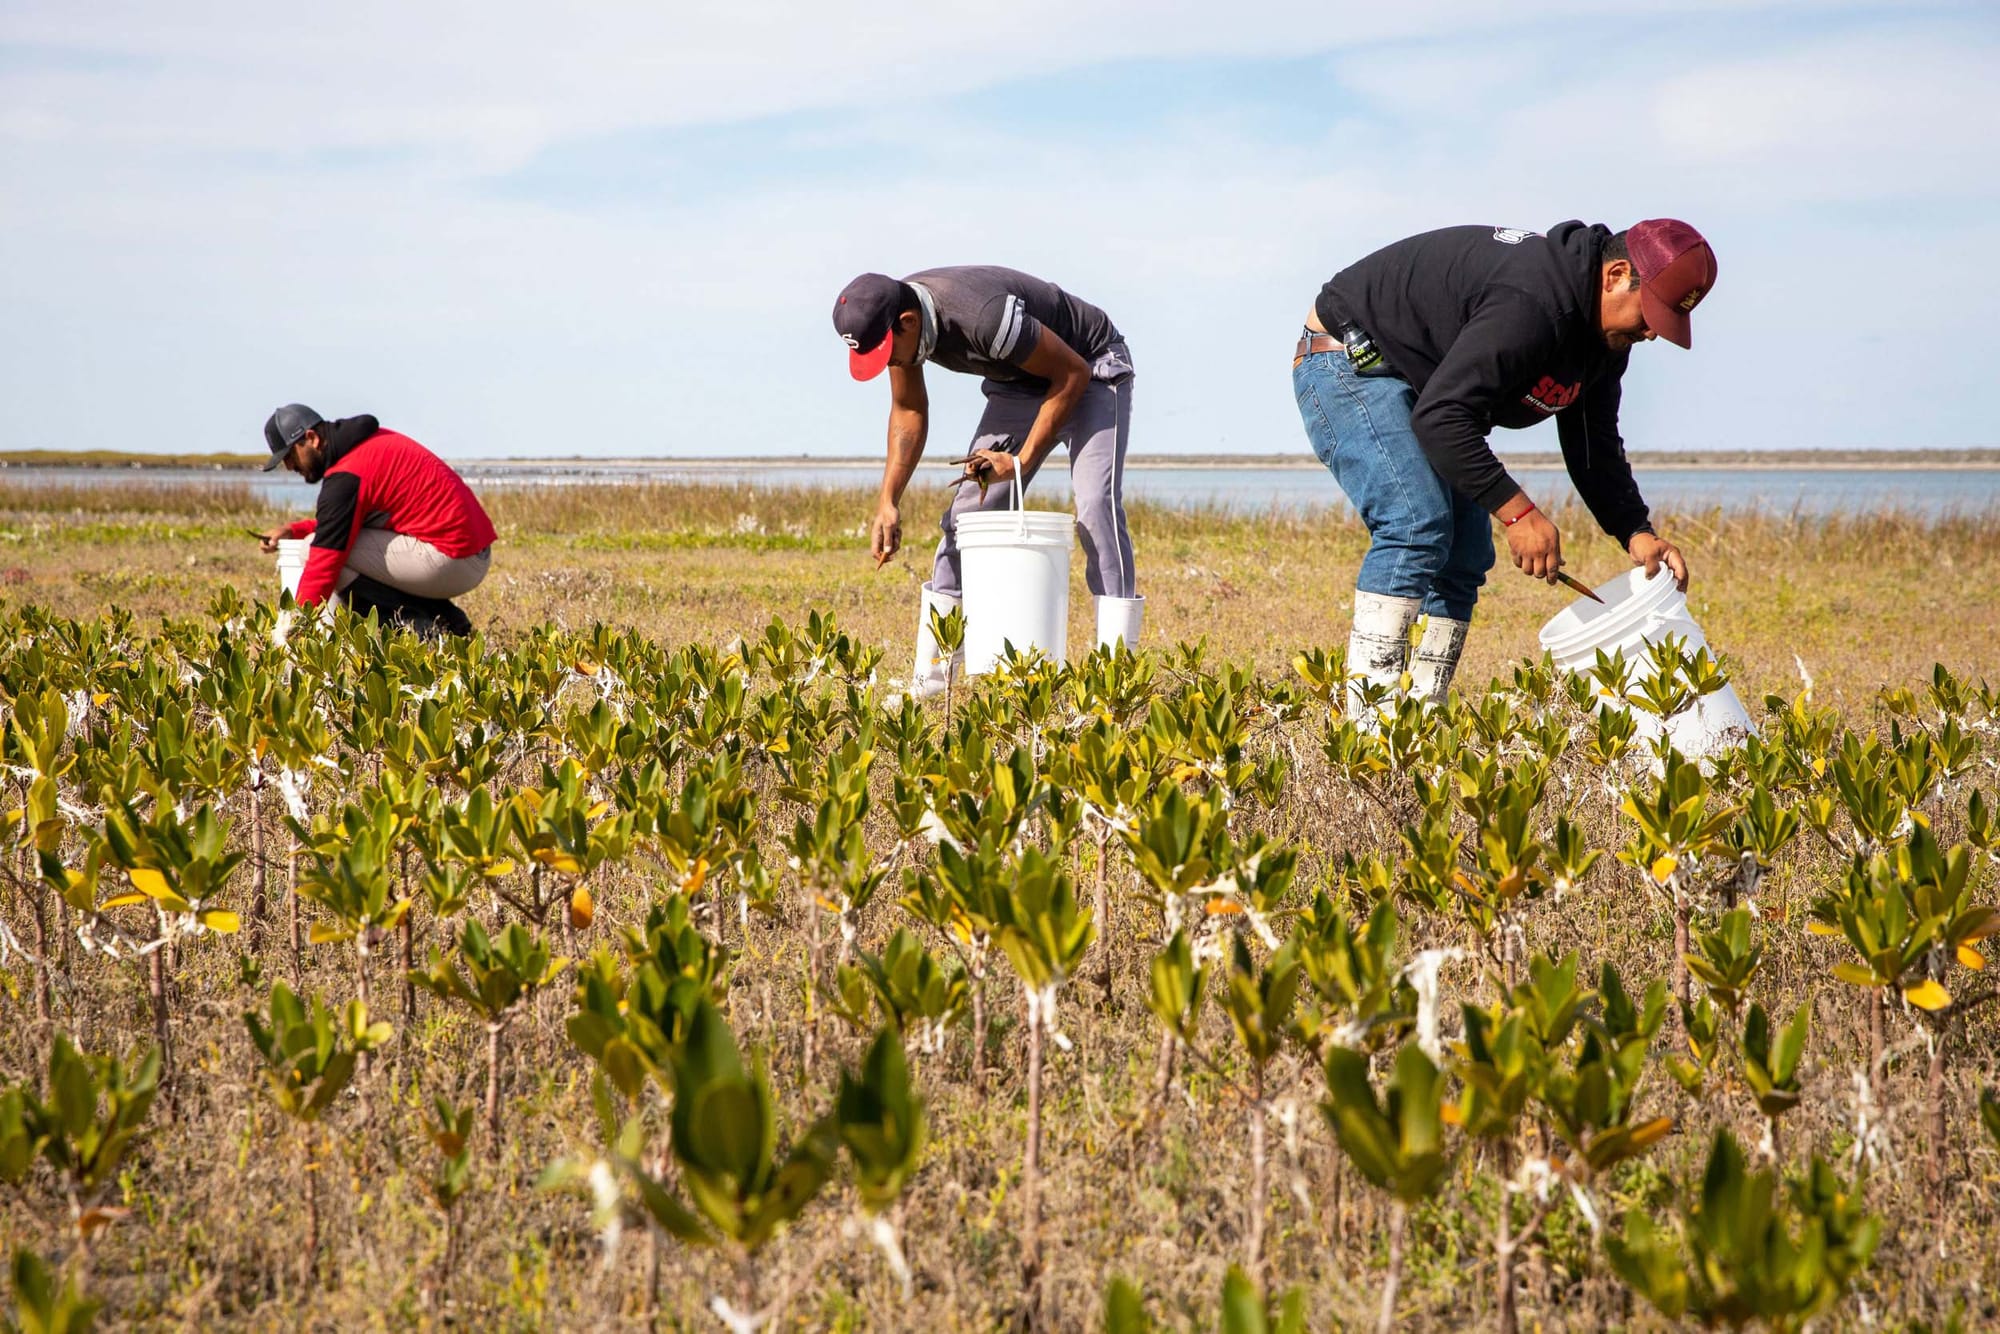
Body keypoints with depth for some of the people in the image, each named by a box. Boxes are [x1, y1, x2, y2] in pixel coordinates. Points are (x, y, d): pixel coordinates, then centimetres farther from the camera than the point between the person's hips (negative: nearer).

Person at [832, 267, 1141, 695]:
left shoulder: (983, 316, -39)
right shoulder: (895, 319, -15)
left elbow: (1073, 374, -26)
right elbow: (908, 411, 2)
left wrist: (1021, 462, -23)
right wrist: (888, 503, -6)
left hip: (1090, 373, -7)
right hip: (1019, 383, 7)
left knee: (1095, 506, -24)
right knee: (970, 508, -2)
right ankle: (928, 676, 1)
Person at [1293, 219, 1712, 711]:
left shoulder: (1606, 334, -1)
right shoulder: (1529, 305, -34)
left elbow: (1594, 447, 6)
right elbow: (1441, 416, -37)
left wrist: (1636, 532, -9)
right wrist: (1517, 510, -37)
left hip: (1414, 381, 10)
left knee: (1466, 554, 3)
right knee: (1417, 524, -25)